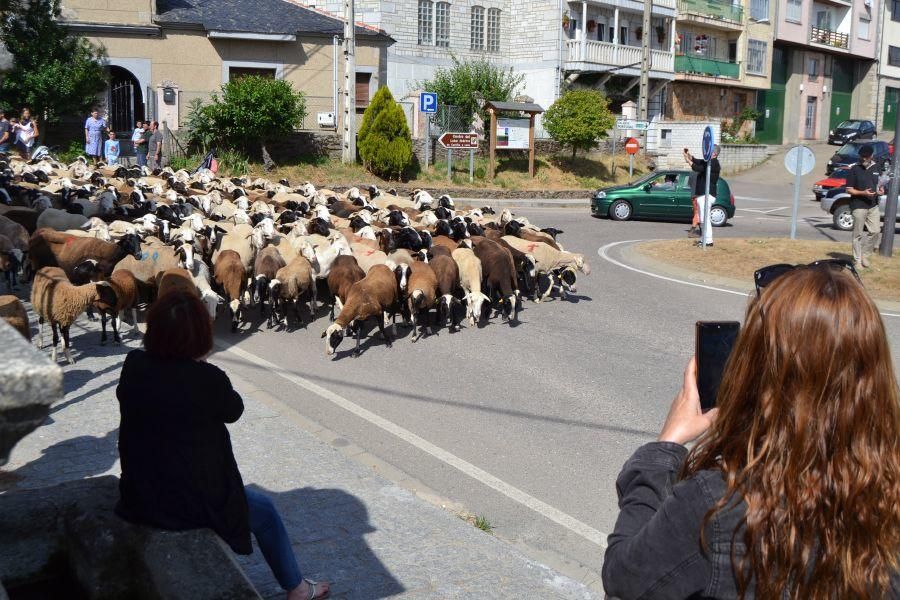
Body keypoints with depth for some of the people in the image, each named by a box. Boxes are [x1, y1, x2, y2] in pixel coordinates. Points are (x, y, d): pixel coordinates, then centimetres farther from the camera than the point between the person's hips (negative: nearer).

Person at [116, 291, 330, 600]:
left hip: (137, 500, 6)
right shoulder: (207, 379, -23)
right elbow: (234, 410, -2)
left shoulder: (133, 366, -9)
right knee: (265, 511, 24)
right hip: (195, 504, -5)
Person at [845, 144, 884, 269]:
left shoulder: (875, 168, 12)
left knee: (876, 232, 1)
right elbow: (849, 189, -5)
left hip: (873, 206, 5)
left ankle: (864, 255, 18)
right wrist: (863, 193, -20)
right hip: (859, 206, -5)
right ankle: (857, 260, 6)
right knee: (858, 234, -1)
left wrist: (880, 190, 0)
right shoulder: (854, 169, -3)